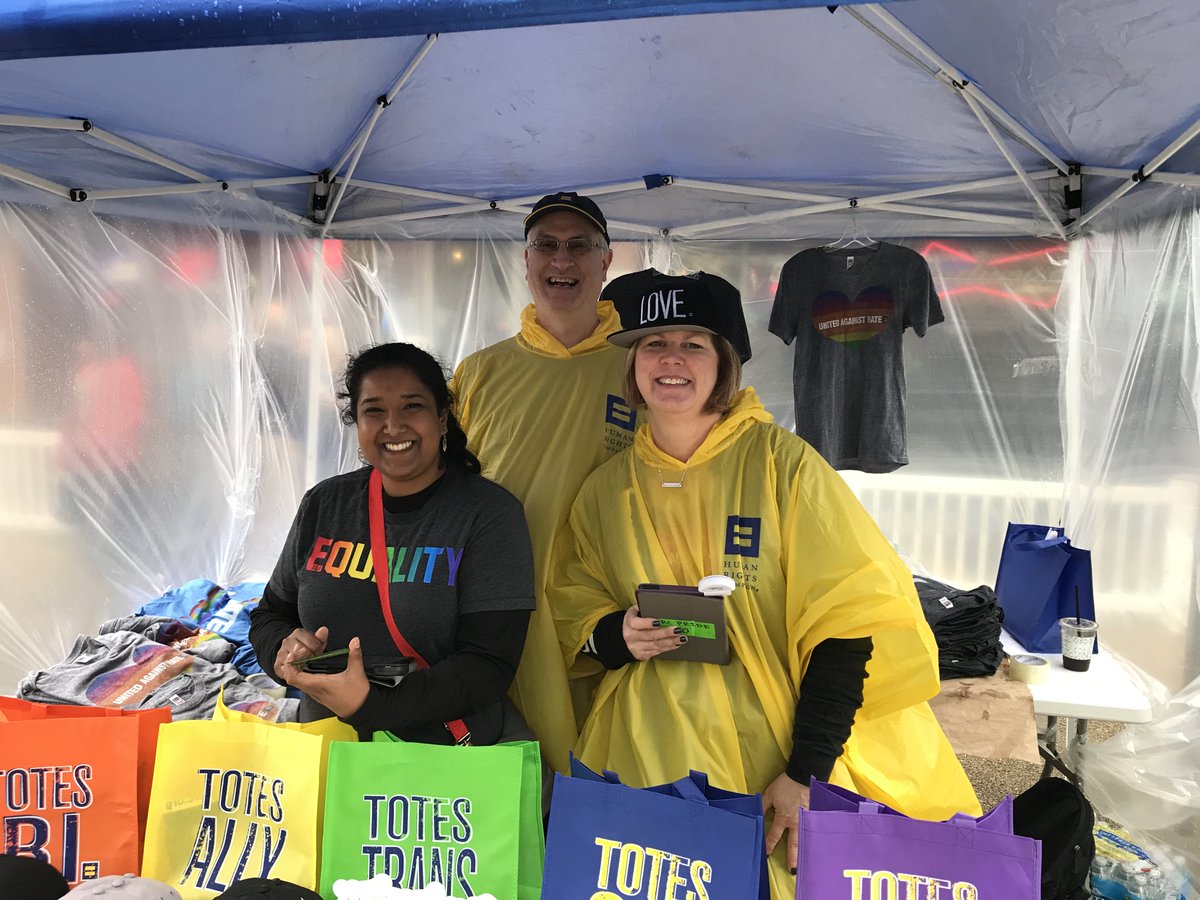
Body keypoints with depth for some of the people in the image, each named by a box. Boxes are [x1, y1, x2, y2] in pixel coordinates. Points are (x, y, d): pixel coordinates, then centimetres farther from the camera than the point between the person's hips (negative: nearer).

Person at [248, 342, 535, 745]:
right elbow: (270, 614, 17)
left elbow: (489, 663, -13)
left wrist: (371, 706, -23)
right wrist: (284, 647, -6)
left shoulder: (489, 513, -8)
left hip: (453, 756, -2)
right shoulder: (323, 504, 6)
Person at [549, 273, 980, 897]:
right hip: (654, 756, 2)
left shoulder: (781, 462, -7)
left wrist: (809, 773, -14)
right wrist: (618, 635, -9)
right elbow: (575, 611, 13)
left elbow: (847, 616, -10)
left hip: (784, 745, -2)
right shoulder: (607, 488, 4)